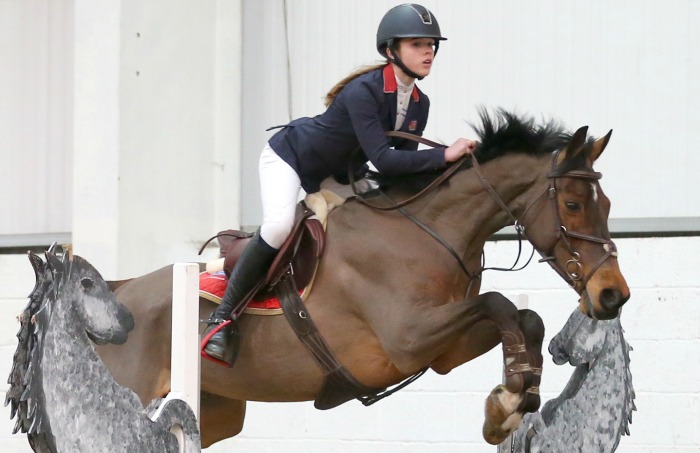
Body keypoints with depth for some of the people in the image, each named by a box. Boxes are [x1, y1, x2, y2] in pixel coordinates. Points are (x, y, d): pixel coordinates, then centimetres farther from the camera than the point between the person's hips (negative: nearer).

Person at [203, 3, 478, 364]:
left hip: (336, 178, 9)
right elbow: (382, 159, -41)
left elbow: (405, 163, -3)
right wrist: (444, 155, -45)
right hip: (289, 155, -9)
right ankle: (222, 316, -22)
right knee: (279, 225, -31)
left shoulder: (419, 105, -8)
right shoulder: (363, 92, -33)